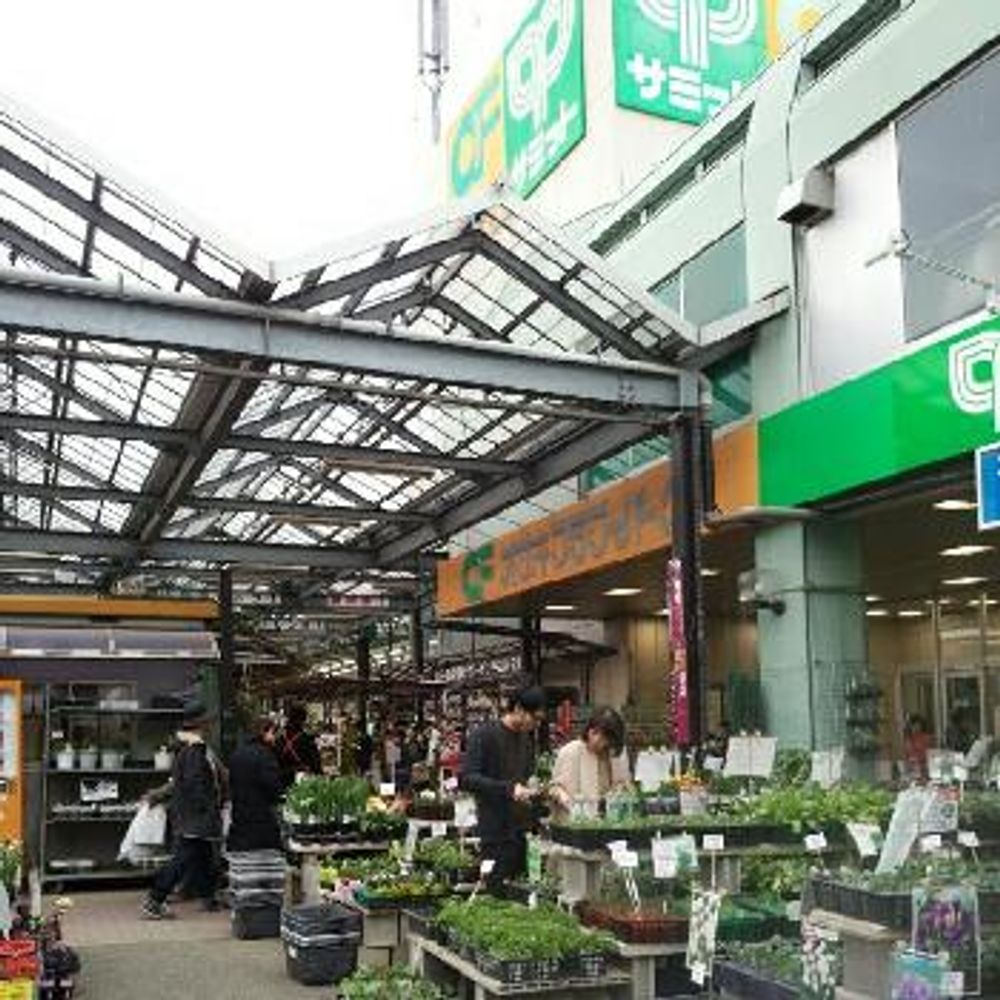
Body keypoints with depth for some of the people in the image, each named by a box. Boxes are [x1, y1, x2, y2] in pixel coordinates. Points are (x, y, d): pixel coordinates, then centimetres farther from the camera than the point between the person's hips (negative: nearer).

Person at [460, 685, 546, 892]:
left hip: (521, 831, 7)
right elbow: (467, 779, -17)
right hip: (495, 834, -7)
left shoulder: (526, 739, 14)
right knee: (497, 891, -5)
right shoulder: (483, 735, -8)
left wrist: (534, 790, 7)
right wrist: (509, 789, -26)